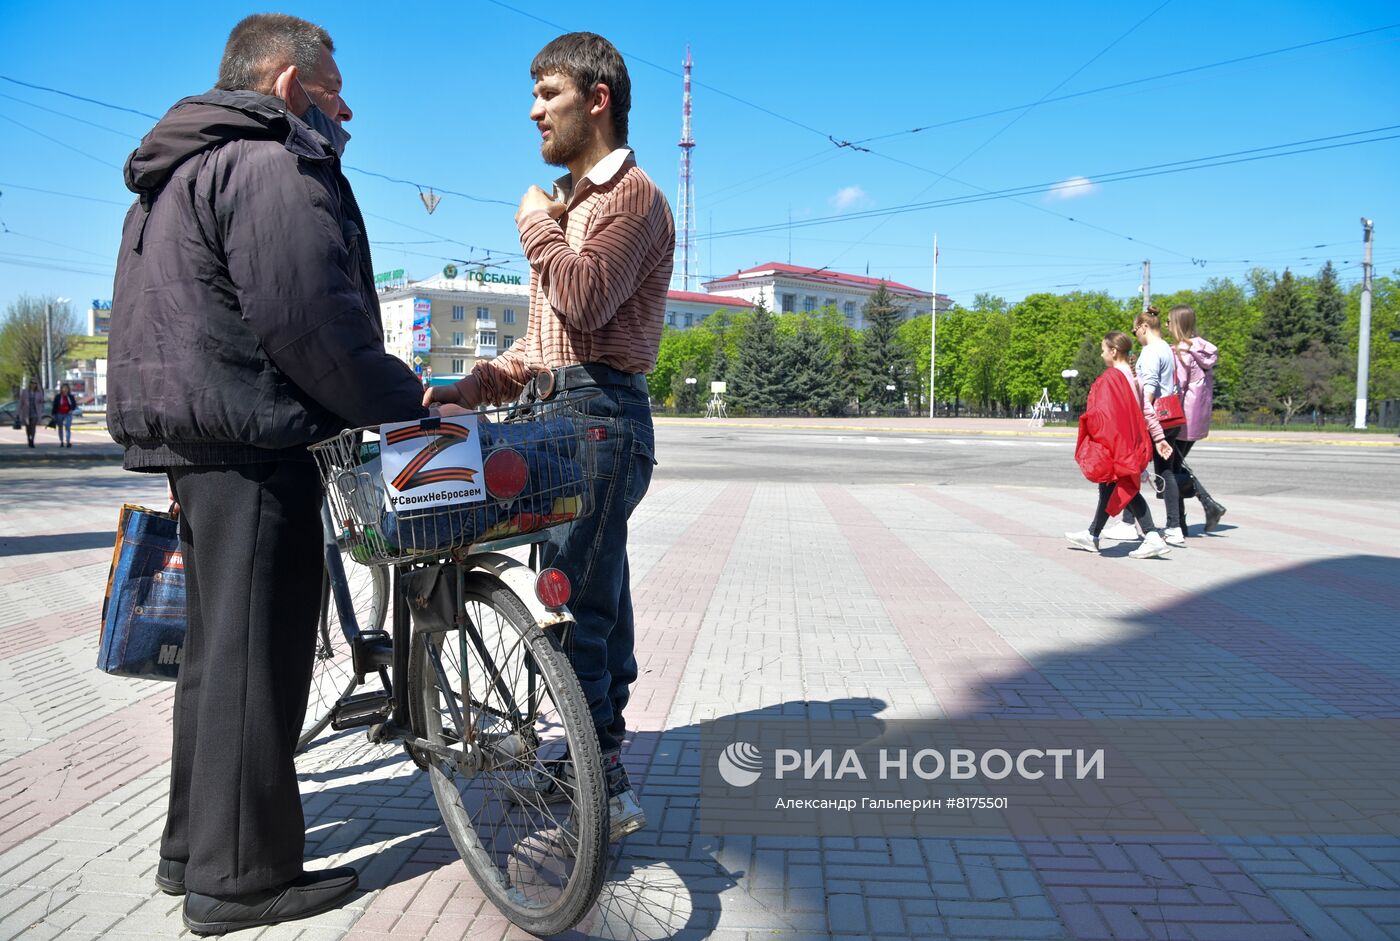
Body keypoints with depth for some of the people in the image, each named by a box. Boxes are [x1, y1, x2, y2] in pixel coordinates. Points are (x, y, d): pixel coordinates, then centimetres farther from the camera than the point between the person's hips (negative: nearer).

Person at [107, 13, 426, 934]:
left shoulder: (180, 171, 24)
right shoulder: (272, 168, -11)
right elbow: (308, 320, -21)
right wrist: (405, 400, -11)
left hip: (187, 430, 11)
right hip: (251, 440, -11)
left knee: (219, 643, 17)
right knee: (257, 651, -4)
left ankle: (196, 844, 28)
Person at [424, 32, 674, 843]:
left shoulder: (632, 195, -5)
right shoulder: (571, 199, 25)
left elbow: (585, 299, -23)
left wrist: (539, 227, -5)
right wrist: (472, 389, 10)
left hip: (604, 410, -10)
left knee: (571, 600, -14)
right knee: (597, 593, 13)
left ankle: (605, 788, -7)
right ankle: (602, 760, 23)